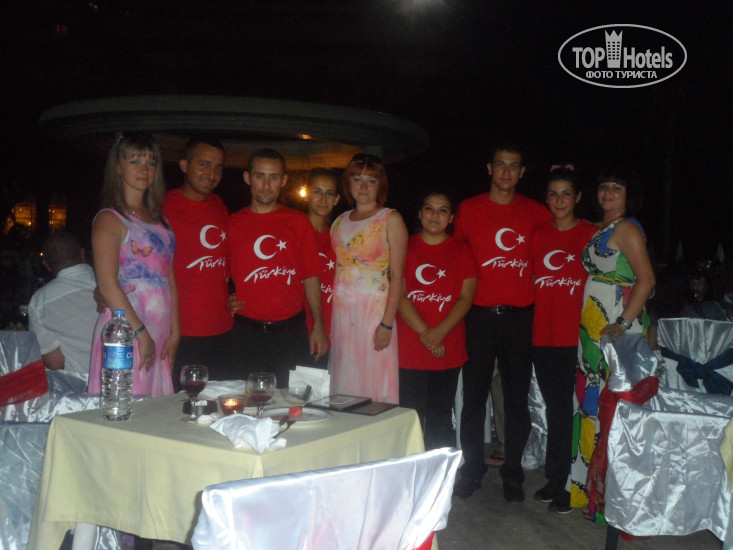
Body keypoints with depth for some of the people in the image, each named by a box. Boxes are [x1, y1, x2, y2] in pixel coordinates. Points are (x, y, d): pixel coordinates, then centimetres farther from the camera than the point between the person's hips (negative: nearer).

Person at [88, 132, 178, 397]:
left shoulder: (159, 219, 17)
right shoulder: (110, 219, -4)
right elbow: (108, 286, -12)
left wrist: (174, 331, 7)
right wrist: (141, 333, -14)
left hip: (159, 334, 7)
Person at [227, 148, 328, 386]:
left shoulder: (299, 222, 7)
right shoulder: (232, 223, 7)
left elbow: (311, 277, 6)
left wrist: (318, 326, 1)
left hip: (292, 332, 0)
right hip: (246, 332, 0)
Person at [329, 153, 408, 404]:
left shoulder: (391, 219, 0)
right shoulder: (340, 221, 15)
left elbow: (397, 276, -6)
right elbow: (331, 270, 15)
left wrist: (387, 323, -15)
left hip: (374, 312, -5)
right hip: (341, 314, 5)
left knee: (373, 384, -4)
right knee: (343, 386, 7)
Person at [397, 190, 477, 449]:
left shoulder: (462, 252, 8)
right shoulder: (405, 248, 5)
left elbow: (466, 298, -1)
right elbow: (398, 295, -4)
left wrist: (439, 332, -15)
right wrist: (425, 334, -13)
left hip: (448, 350, 1)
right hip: (409, 348, -1)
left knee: (441, 416, 9)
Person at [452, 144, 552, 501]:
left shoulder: (534, 212, 7)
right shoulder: (468, 209, 5)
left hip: (520, 315, 1)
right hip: (480, 315, -1)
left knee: (517, 398, 5)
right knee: (474, 395, 4)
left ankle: (512, 473, 18)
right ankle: (471, 470, 17)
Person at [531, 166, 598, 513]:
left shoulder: (591, 235, 0)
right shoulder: (538, 235, 11)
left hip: (577, 334, -3)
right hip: (543, 334, 3)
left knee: (565, 409, -1)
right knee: (556, 409, 10)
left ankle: (561, 481, 11)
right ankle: (556, 479, 21)